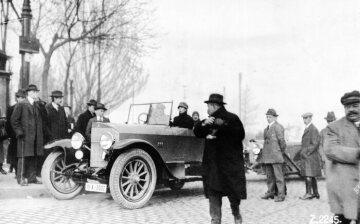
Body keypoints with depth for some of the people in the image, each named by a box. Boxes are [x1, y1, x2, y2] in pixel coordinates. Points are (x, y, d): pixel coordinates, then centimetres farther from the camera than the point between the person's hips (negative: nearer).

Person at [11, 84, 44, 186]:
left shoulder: (37, 106, 16)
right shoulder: (21, 105, -3)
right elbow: (14, 120, -5)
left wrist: (40, 134, 12)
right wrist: (19, 132, -12)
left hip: (35, 136, 6)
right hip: (25, 136, -6)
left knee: (33, 157, 8)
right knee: (23, 156, -5)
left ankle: (32, 177, 15)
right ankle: (21, 178, 0)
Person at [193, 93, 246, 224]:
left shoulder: (232, 118, -3)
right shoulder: (210, 120, 15)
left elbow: (240, 135, -13)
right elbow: (197, 133, 11)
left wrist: (223, 125, -18)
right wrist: (203, 124, -8)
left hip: (230, 161, -4)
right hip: (212, 163, 5)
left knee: (234, 190, 4)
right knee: (213, 192, 0)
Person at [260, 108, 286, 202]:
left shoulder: (278, 127, -10)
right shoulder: (267, 128, 16)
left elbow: (281, 141, -10)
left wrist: (281, 152, 0)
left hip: (276, 155, -8)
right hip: (267, 156, 8)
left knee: (278, 175, -5)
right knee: (269, 175, 14)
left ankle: (281, 195, -2)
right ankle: (270, 192, 24)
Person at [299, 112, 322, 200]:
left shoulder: (313, 129, -12)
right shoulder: (307, 129, 18)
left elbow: (315, 144, -18)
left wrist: (306, 152, -16)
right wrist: (302, 151, 13)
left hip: (310, 156, -10)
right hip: (306, 156, 10)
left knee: (308, 175, -10)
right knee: (312, 176, 11)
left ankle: (308, 193, -7)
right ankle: (315, 193, 15)